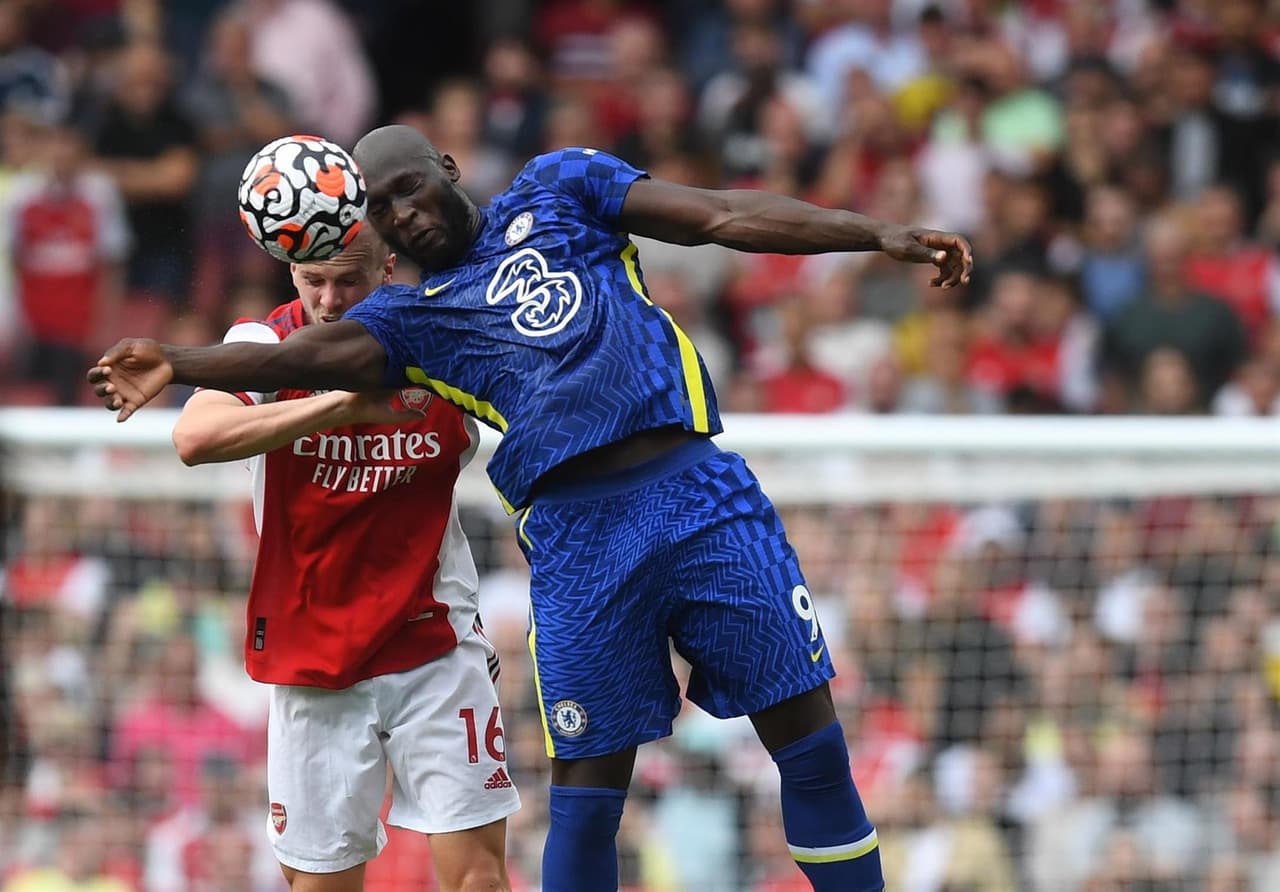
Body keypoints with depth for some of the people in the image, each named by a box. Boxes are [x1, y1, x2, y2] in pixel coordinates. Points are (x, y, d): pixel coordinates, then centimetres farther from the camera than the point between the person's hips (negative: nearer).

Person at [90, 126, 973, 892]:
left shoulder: (557, 189, 15)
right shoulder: (413, 317, 16)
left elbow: (721, 215, 9)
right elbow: (316, 353, -1)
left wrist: (880, 234, 2)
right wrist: (176, 364, -16)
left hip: (697, 487, 0)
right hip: (576, 537, 0)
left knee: (812, 744, -1)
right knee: (586, 789, -1)